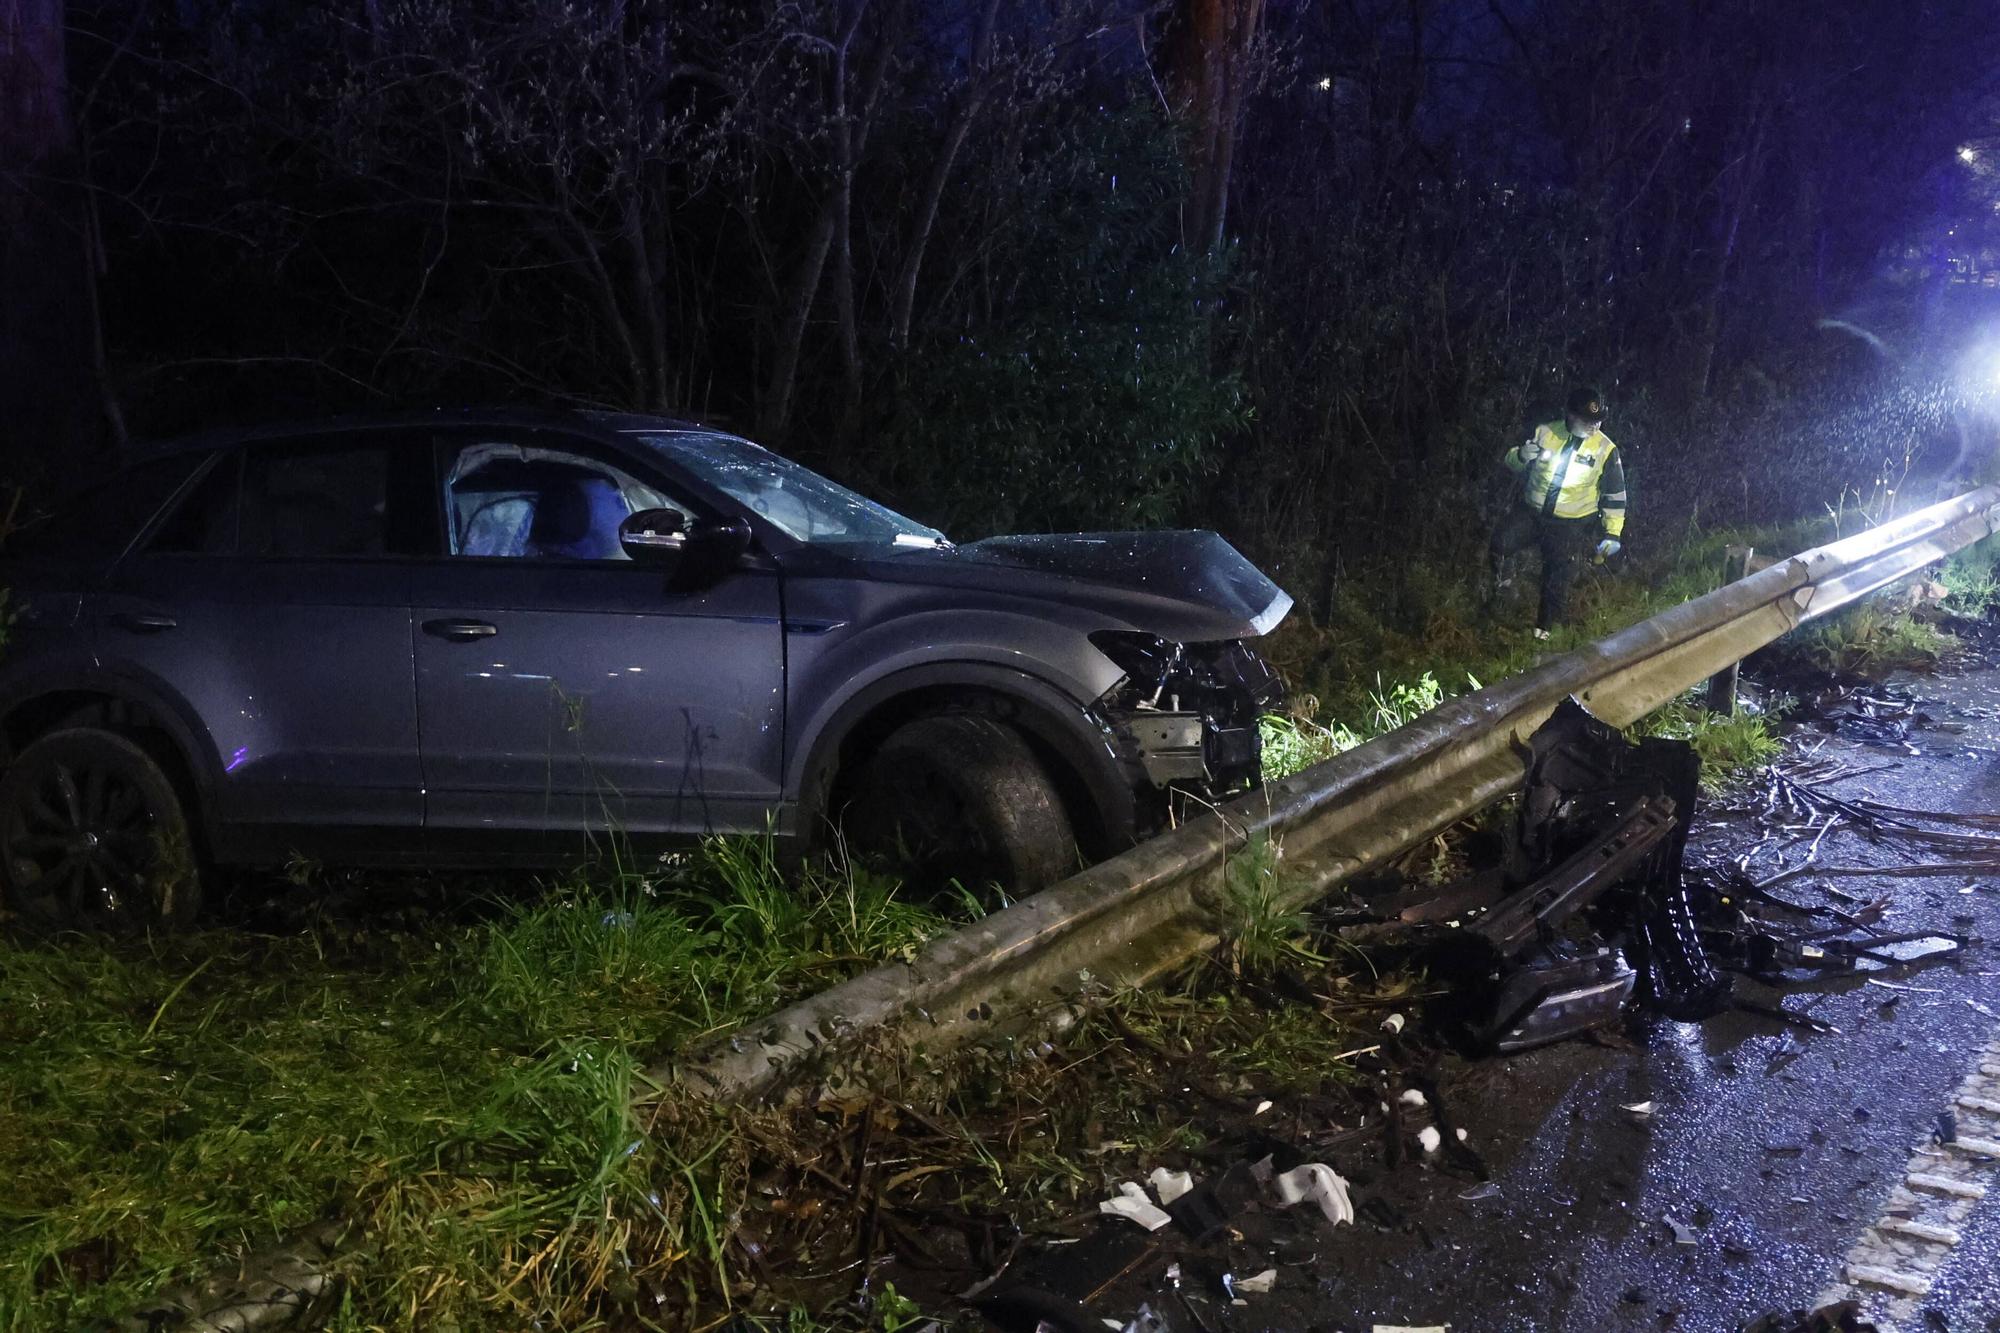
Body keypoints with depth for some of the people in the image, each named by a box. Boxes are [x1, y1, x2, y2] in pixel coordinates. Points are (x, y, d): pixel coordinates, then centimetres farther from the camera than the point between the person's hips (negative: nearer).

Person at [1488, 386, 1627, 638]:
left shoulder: (1606, 449, -8)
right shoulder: (1545, 433, -6)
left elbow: (1615, 495, 1)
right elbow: (1510, 462, 2)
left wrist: (1613, 533, -2)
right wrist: (1521, 456, -23)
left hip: (1572, 527, -1)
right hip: (1531, 513, 1)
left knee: (1557, 582, 3)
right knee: (1501, 541, -25)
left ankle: (1545, 628, 26)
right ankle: (1500, 583, 2)